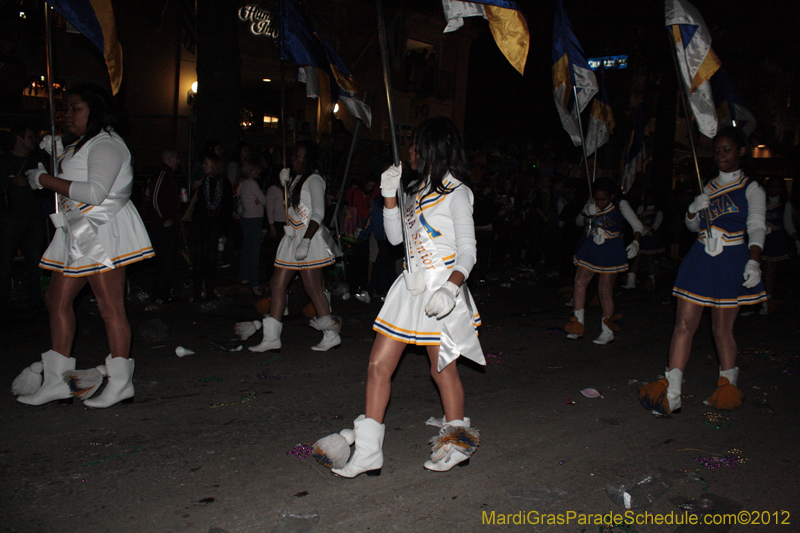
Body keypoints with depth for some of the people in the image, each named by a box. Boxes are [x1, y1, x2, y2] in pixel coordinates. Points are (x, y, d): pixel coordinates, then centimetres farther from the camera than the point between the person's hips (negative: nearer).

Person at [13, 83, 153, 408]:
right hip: (77, 234, 11)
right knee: (57, 301, 9)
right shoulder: (79, 147, 22)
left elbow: (95, 193, -22)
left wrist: (46, 180, -15)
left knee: (110, 307, -7)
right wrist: (50, 158, 19)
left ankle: (120, 383, 1)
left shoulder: (106, 144, -10)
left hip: (103, 232, -10)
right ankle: (56, 381, 16)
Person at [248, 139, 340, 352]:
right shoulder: (295, 178, 16)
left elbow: (318, 213, -18)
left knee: (313, 288, -6)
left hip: (310, 239, -9)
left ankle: (331, 334, 6)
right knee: (277, 284, 6)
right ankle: (271, 337, 11)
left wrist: (305, 241, -27)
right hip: (293, 238, 9)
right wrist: (286, 179, 14)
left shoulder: (314, 180, -10)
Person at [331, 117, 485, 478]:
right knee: (378, 365, 2)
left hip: (440, 292, -7)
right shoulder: (418, 189, 17)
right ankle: (368, 452, 10)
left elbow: (468, 250, -13)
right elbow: (395, 236, 18)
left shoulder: (455, 191, -6)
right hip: (411, 286, 8)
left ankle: (458, 443, 28)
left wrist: (451, 287, -30)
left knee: (443, 369, 6)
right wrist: (390, 196, 6)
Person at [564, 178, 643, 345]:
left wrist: (635, 242, -29)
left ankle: (607, 331, 9)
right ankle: (577, 325, 5)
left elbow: (637, 225, -10)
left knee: (605, 290, -6)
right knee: (579, 282, -5)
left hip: (611, 252, -4)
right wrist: (586, 213, -13)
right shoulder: (591, 205, 2)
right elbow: (578, 222, 10)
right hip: (590, 249, 4)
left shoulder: (620, 205, -9)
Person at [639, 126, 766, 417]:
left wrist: (753, 262, -25)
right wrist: (694, 210, -3)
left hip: (732, 262, -4)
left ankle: (727, 386, 26)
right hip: (700, 259, 4)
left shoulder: (751, 189, 1)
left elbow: (756, 227, -10)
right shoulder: (708, 187, 15)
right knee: (684, 323, -4)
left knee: (722, 328, 3)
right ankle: (671, 392, -4)